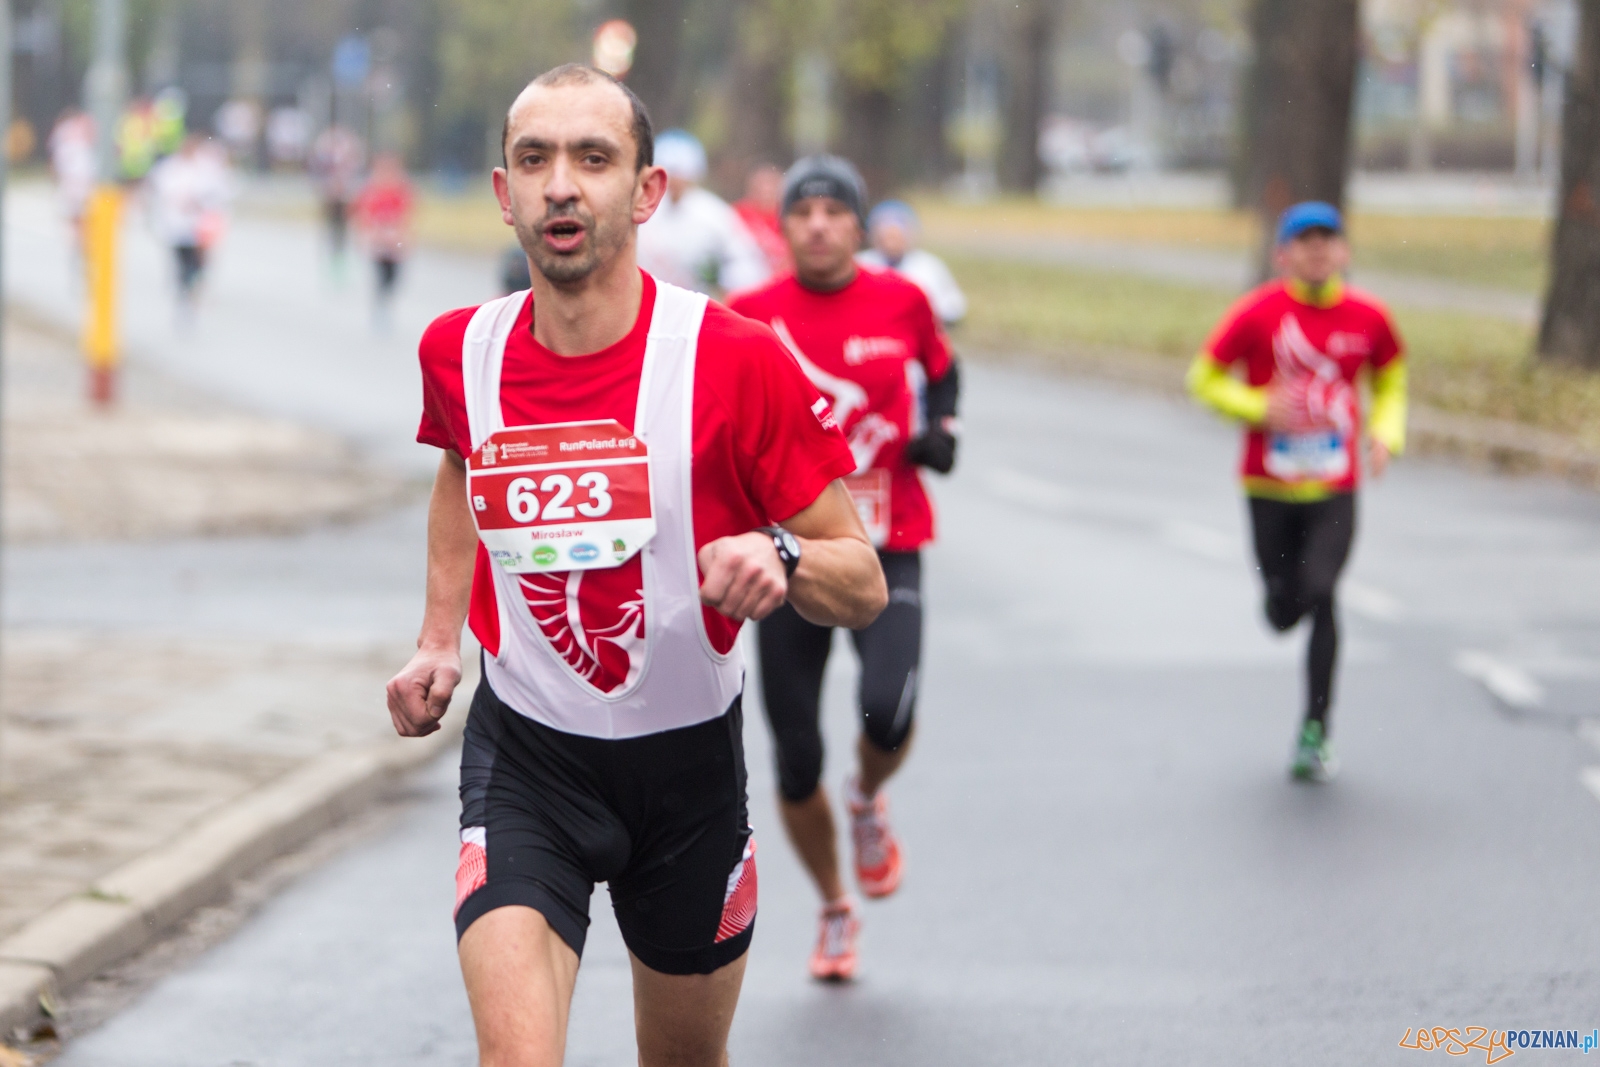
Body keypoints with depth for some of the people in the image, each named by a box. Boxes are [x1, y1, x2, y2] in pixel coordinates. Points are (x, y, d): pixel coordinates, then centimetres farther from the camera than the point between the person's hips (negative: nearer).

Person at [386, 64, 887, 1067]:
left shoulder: (738, 362, -17)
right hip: (524, 758, 0)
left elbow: (864, 585, -11)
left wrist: (781, 560, -33)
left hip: (689, 761, 0)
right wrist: (439, 638, 11)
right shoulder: (461, 351, -6)